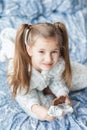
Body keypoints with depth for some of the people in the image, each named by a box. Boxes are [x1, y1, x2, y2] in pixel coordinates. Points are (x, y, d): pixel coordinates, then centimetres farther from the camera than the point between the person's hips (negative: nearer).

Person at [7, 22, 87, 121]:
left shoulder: (59, 64, -36)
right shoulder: (20, 69, -45)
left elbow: (57, 82, -14)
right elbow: (25, 94, -33)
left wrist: (63, 95, -32)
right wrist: (35, 108, -51)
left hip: (45, 84, 3)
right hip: (27, 86, -3)